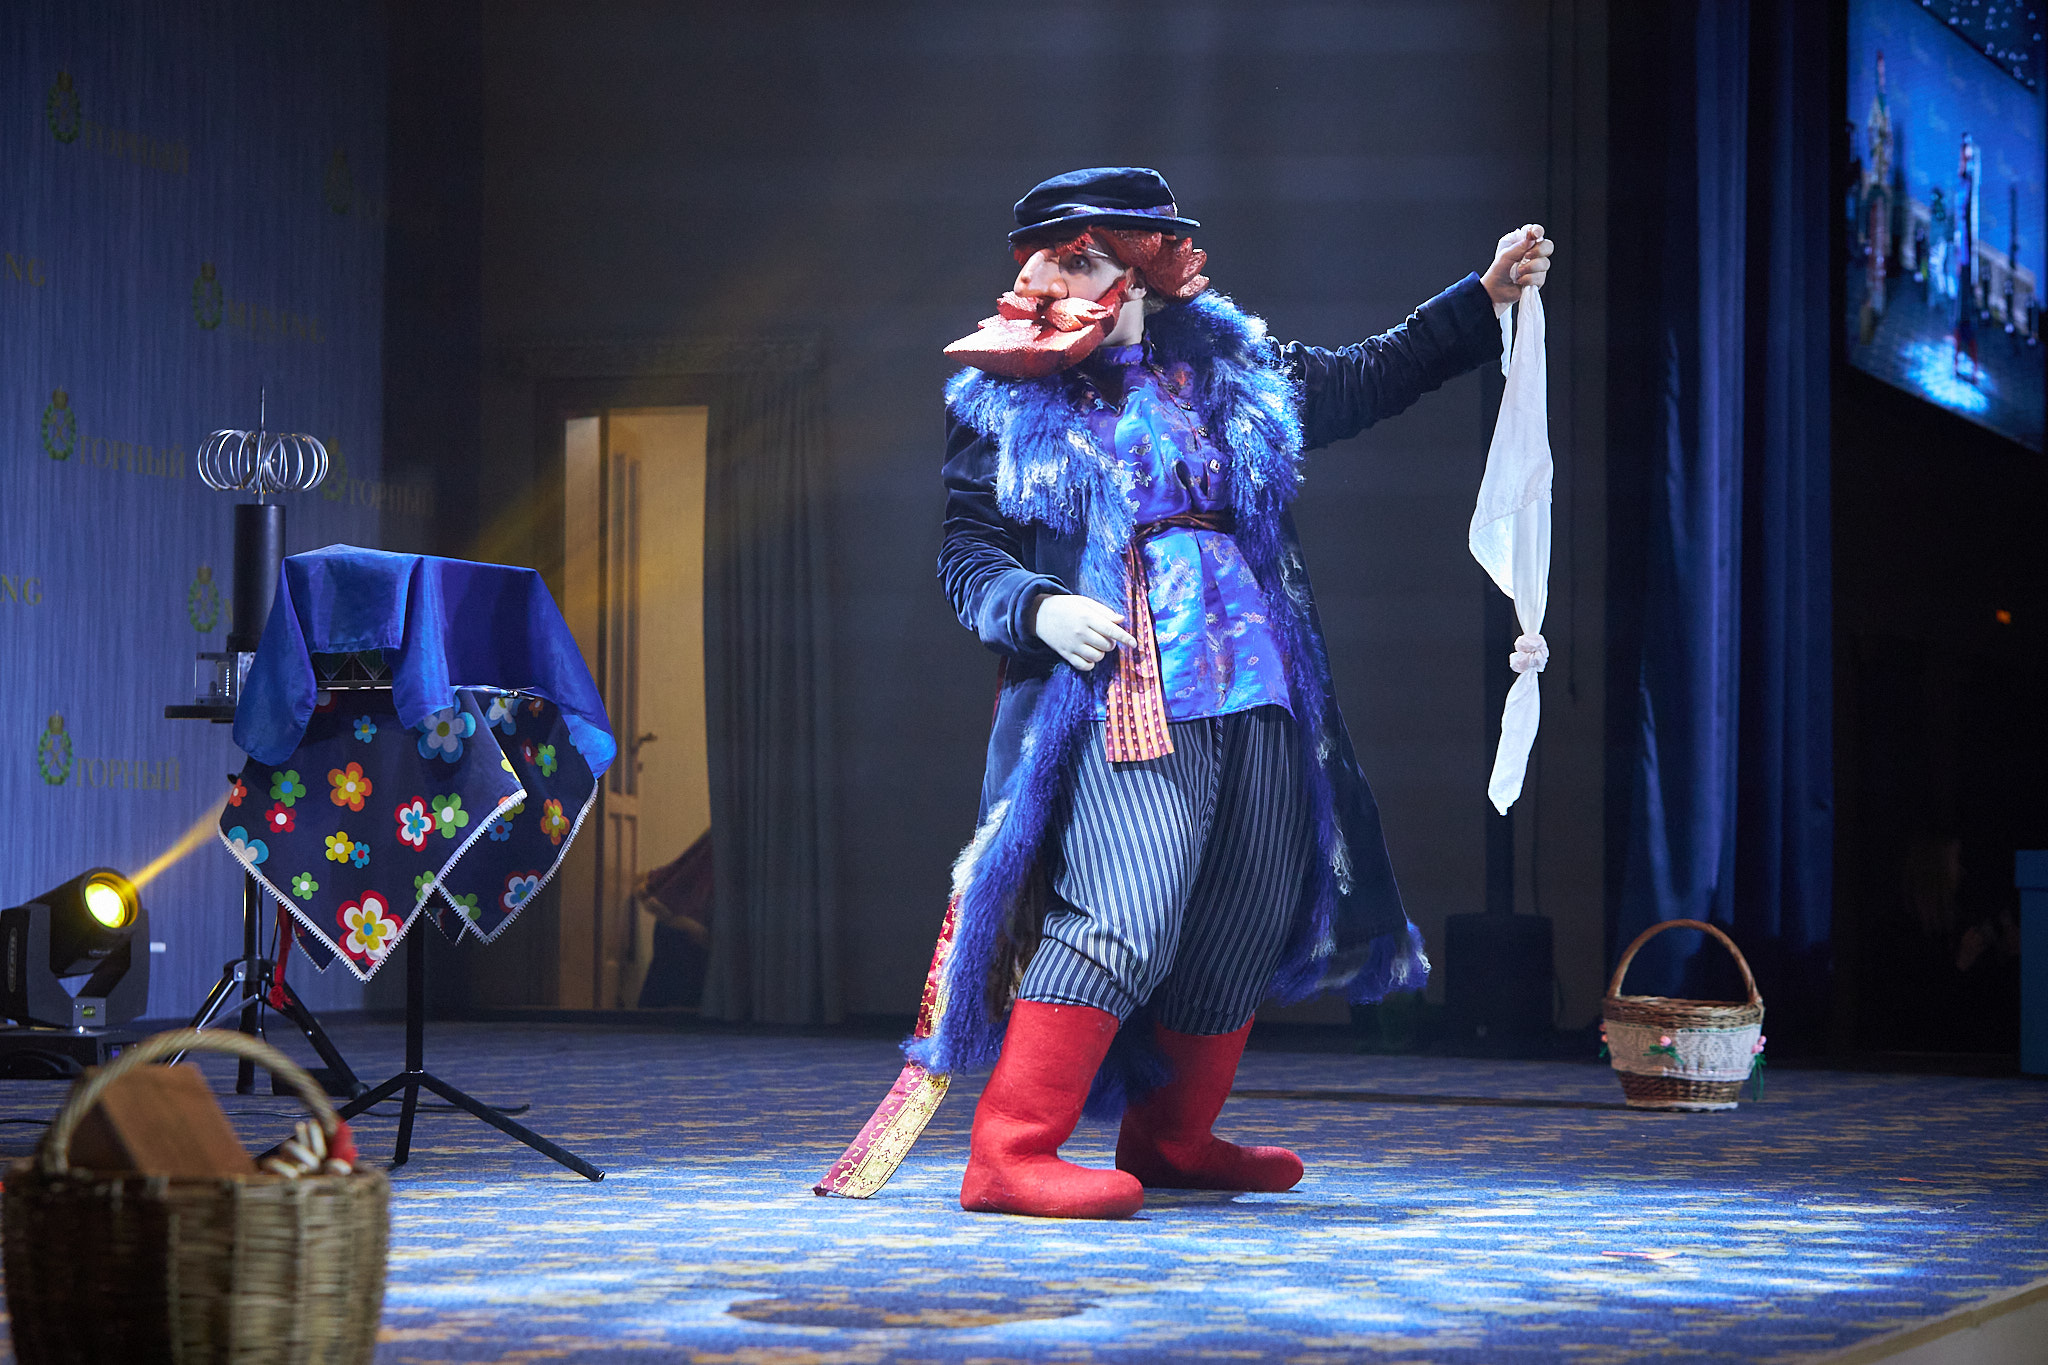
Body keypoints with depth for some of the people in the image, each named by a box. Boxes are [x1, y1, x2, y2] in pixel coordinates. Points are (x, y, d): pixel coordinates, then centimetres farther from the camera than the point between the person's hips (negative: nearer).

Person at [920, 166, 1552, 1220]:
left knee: (1246, 923, 7)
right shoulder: (1002, 405, 6)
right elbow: (966, 556, 4)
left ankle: (1171, 1140, 23)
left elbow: (1369, 379, 25)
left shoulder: (1228, 368, 15)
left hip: (1258, 697, 6)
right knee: (1127, 913, -20)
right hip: (1118, 703, -5)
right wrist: (1037, 609, -16)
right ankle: (1010, 1153, -19)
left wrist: (1487, 295, 19)